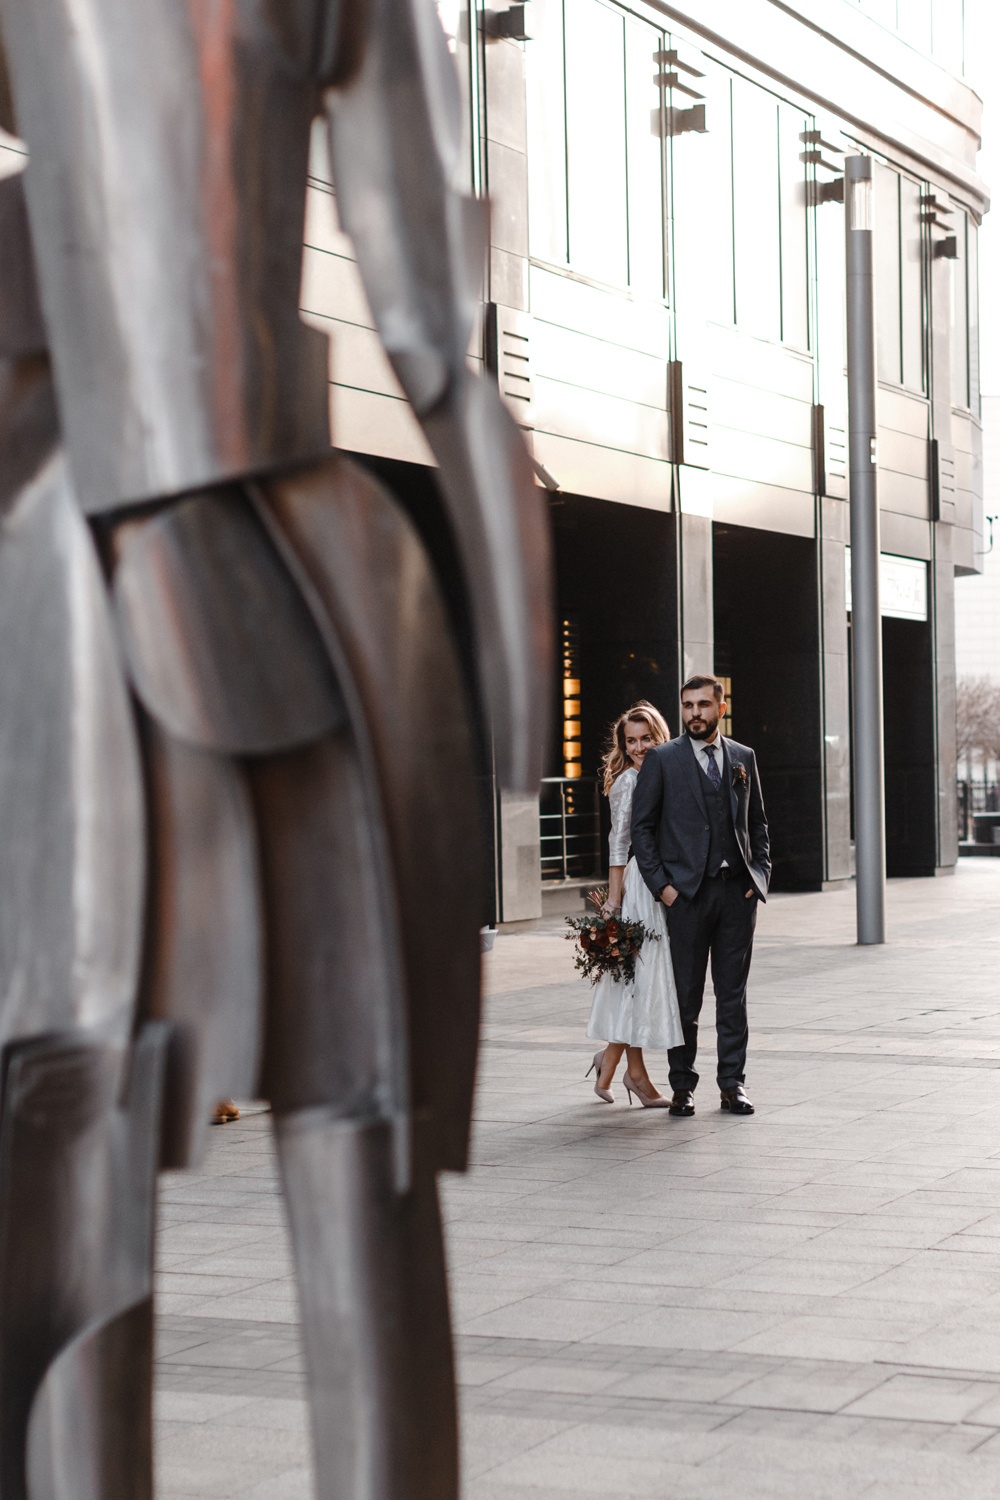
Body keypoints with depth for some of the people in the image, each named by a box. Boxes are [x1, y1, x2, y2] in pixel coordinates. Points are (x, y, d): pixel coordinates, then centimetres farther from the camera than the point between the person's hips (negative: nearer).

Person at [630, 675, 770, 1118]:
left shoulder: (743, 757, 11)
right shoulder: (662, 759, 1)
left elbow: (757, 823, 17)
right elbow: (641, 826, 0)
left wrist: (760, 874, 5)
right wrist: (660, 884, -7)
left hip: (737, 889, 3)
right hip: (686, 893, -3)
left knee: (733, 993, 5)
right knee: (685, 995, 2)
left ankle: (733, 1083, 11)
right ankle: (682, 1086, 10)